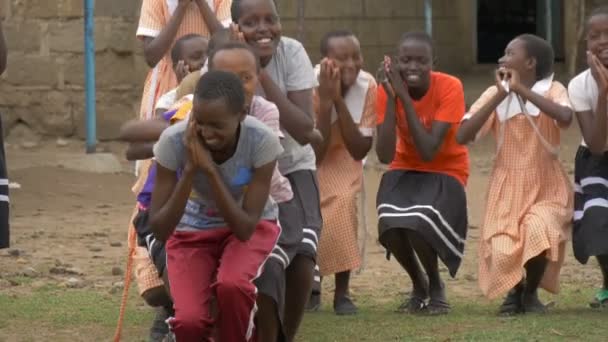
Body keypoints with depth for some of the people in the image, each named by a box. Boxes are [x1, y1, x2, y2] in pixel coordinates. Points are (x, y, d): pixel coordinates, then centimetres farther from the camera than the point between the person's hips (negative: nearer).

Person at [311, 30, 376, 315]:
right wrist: (326, 100, -38)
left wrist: (339, 100, -32)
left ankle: (342, 292, -14)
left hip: (340, 158, 1)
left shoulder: (367, 86, -21)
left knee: (342, 201, -27)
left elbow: (359, 151, -22)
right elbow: (313, 153, -29)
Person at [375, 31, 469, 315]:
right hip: (405, 170, 3)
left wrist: (405, 97, -30)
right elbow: (385, 156, -22)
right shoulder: (387, 90, -13)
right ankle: (418, 285, 6)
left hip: (445, 172, -3)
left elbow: (428, 151, -28)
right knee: (390, 224, -26)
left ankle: (436, 286, 3)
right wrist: (391, 98, -27)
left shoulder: (449, 87, -21)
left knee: (418, 224, -30)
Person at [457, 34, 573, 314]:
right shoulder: (494, 94, 1)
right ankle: (514, 288, 16)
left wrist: (522, 89, -23)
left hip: (547, 187, -2)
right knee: (502, 253, -21)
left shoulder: (552, 90, -5)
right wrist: (501, 95, -15)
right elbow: (462, 137, -12)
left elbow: (565, 118, -29)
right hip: (507, 188, 2)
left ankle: (531, 292, -1)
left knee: (538, 232, -32)